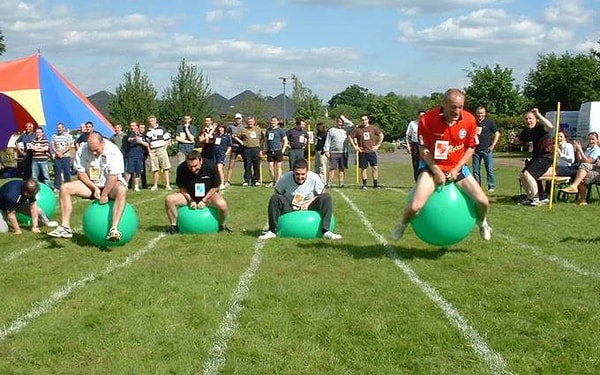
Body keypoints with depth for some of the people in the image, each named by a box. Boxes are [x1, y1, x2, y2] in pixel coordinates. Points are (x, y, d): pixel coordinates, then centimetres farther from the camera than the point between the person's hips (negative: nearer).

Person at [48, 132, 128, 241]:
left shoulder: (113, 151, -21)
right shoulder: (82, 150, -9)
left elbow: (113, 176, -22)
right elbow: (81, 173, -4)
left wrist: (104, 195, -21)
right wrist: (94, 188, -14)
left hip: (110, 184, -4)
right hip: (90, 183, 5)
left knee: (122, 190, -39)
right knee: (65, 188, -14)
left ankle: (114, 229, -46)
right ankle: (65, 228, -14)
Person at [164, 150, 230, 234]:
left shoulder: (210, 166, -22)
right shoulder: (181, 169, -19)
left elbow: (215, 187, -10)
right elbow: (182, 187, -2)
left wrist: (204, 201, -15)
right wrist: (190, 200, -14)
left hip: (208, 194, -2)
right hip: (189, 195, 2)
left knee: (222, 204, -32)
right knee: (169, 200, -23)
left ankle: (222, 226, -1)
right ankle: (174, 225, -1)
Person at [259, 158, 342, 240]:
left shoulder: (314, 178, -13)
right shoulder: (286, 178, -13)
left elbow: (322, 194, 0)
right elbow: (277, 193, 0)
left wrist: (309, 203, -14)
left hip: (308, 207, 0)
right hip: (289, 208, 0)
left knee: (326, 197, -22)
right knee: (274, 198, -28)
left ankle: (326, 231, -27)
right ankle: (272, 231, -21)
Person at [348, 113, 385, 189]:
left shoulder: (373, 128, 4)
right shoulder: (358, 129, 1)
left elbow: (381, 135, 12)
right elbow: (350, 137, 5)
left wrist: (377, 145, 6)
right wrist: (355, 147, 0)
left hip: (372, 151, 1)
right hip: (362, 152, -1)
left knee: (375, 167, -4)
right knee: (363, 168, 3)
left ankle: (375, 183, 3)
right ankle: (364, 184, 12)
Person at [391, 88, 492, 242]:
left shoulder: (469, 120, -12)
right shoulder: (427, 119, -21)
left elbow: (471, 147, 1)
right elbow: (423, 149, -10)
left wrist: (456, 169, -9)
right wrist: (437, 172, -15)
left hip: (457, 167, 3)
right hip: (432, 166, -3)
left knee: (483, 202, -7)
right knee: (415, 206, -22)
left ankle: (482, 223, 29)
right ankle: (402, 225, 14)